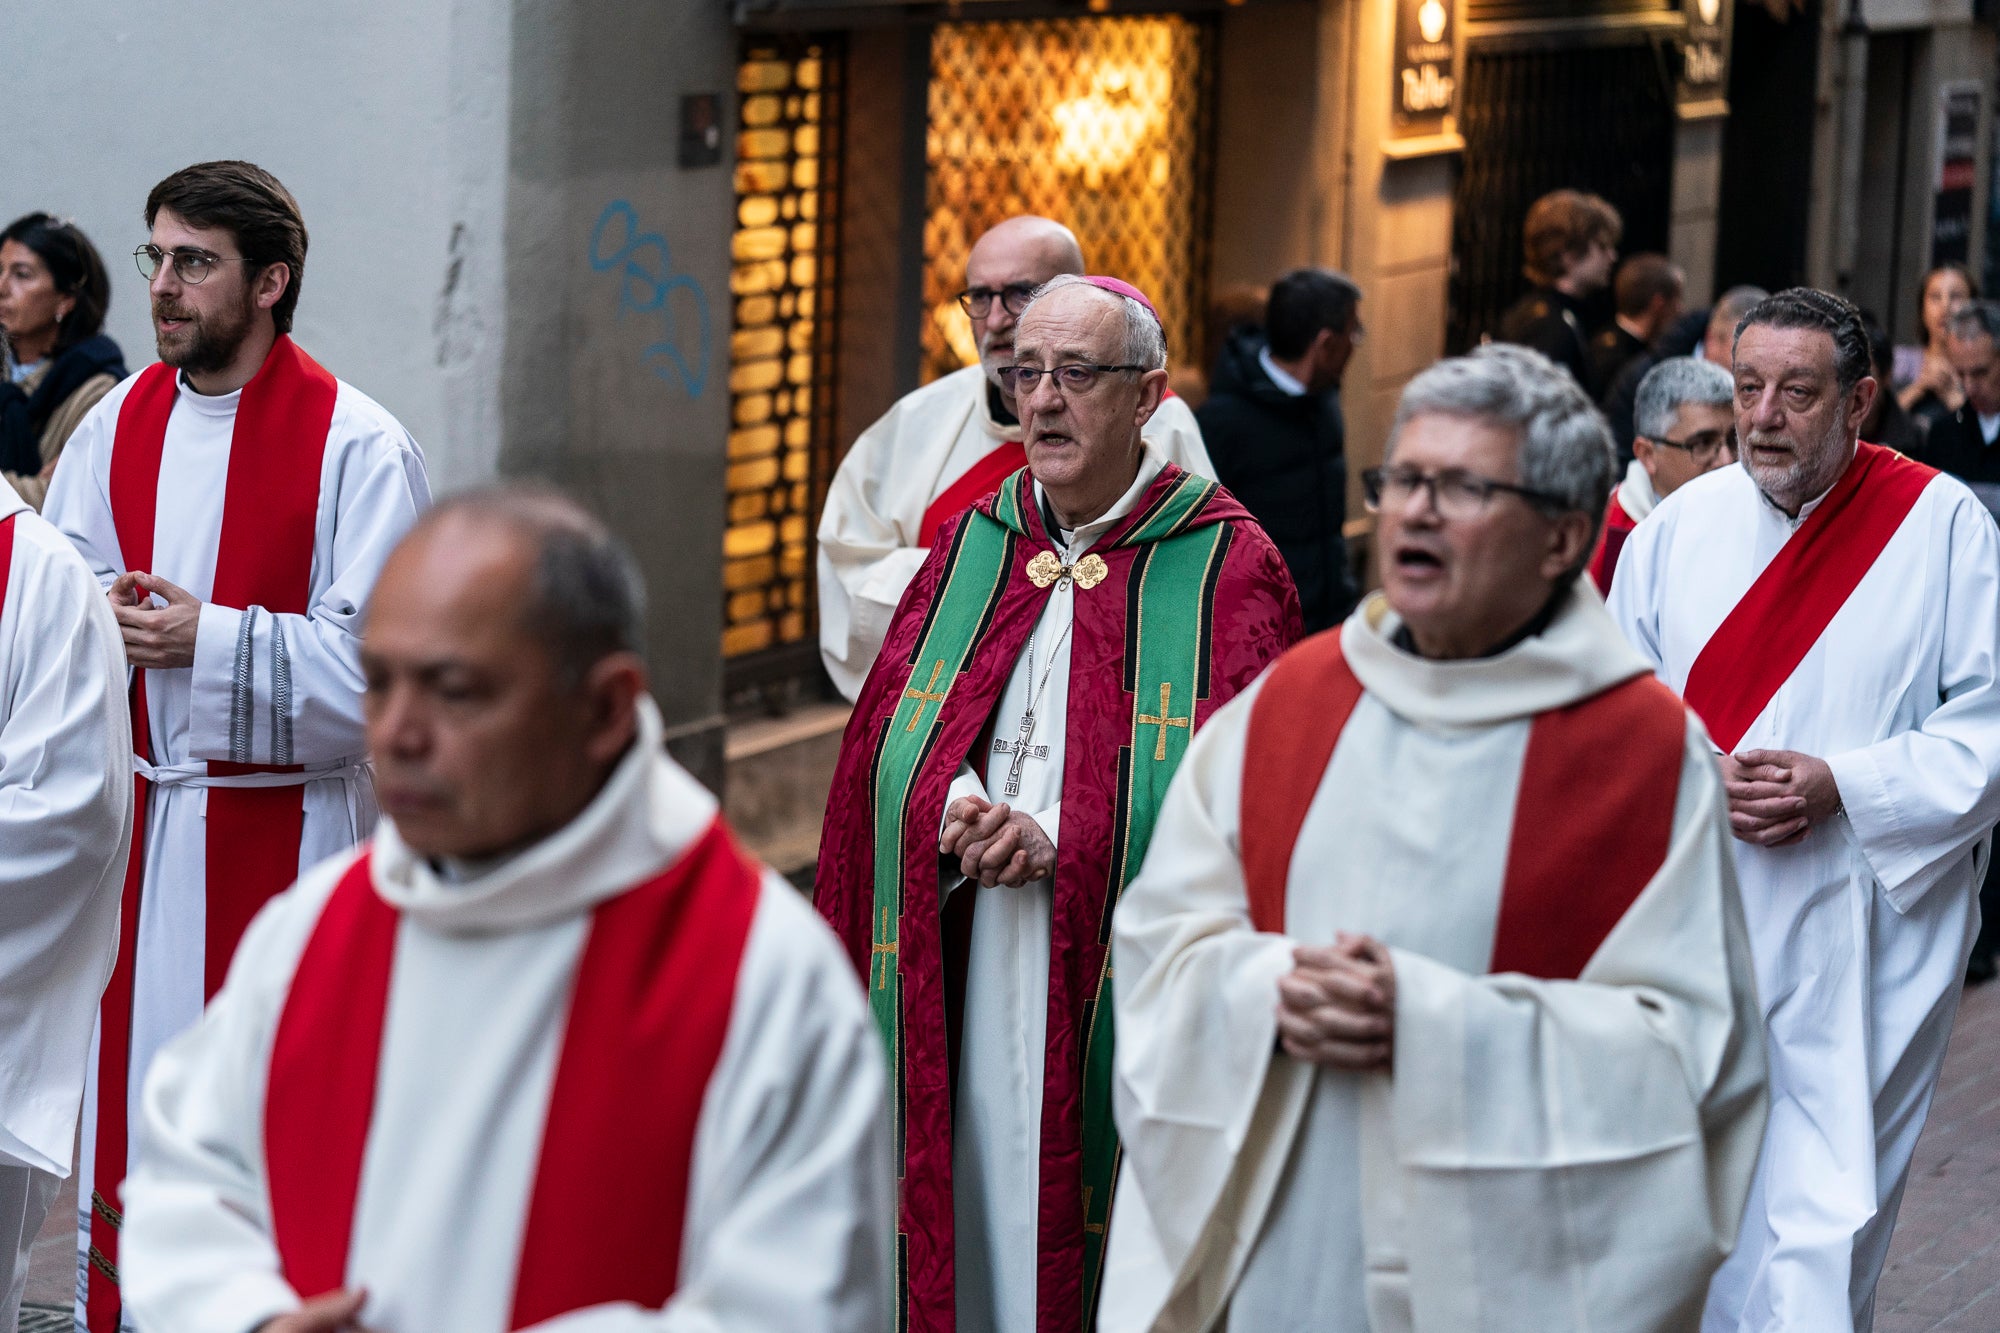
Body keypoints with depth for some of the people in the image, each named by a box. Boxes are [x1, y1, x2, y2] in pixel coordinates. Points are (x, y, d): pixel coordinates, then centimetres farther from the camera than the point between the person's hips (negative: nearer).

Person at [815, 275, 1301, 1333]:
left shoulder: (1227, 569, -2)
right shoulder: (967, 550, 13)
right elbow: (882, 743, 8)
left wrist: (1060, 846, -20)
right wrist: (953, 807, -14)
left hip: (1112, 1007, -4)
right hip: (953, 1001, 4)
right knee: (966, 1248, 7)